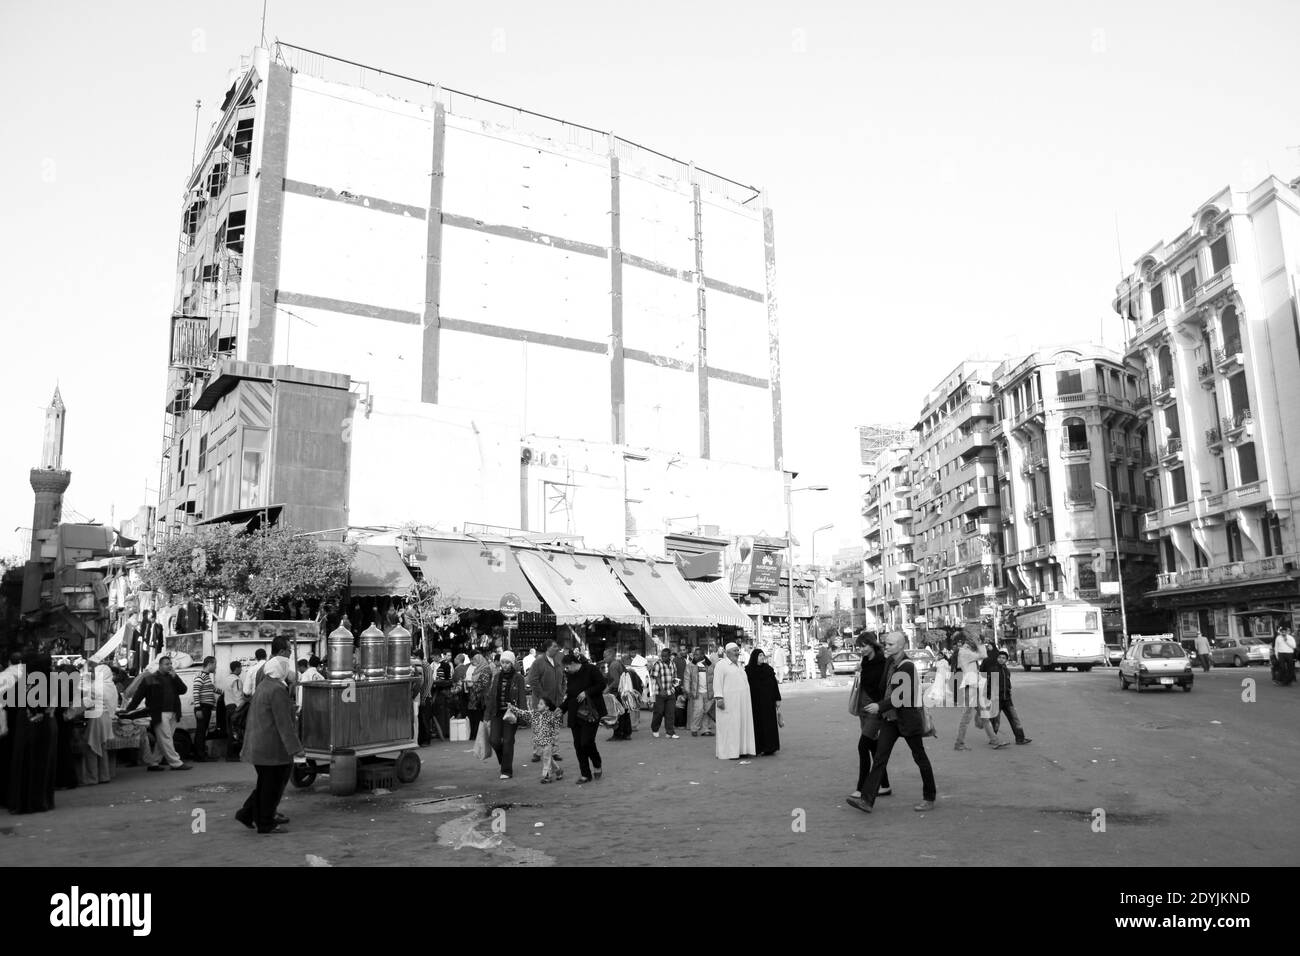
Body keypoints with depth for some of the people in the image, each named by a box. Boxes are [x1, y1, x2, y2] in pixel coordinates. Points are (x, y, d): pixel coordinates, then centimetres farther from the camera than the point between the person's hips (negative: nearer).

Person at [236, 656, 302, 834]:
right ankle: (266, 824, 9)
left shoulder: (262, 686, 13)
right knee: (272, 785, 1)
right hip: (272, 747, -10)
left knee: (266, 783, 19)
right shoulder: (277, 690, -19)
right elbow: (284, 723, -22)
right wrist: (295, 748, -20)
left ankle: (247, 813, 22)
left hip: (258, 745, 10)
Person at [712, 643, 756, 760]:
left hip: (742, 702, 8)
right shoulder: (721, 665, -6)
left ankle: (741, 750, 12)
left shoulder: (738, 665, 18)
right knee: (729, 726, -5)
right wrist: (719, 698, -23)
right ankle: (728, 752, -1)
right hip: (729, 701, -8)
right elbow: (717, 682, -13)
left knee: (742, 725, 7)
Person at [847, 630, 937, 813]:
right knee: (880, 757, 0)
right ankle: (867, 800, -4)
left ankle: (929, 798, 25)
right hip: (889, 718, 7)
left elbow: (903, 697, -22)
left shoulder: (908, 666, -18)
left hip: (908, 718, -7)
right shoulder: (890, 662, 6)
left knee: (919, 757, 9)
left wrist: (880, 706, -24)